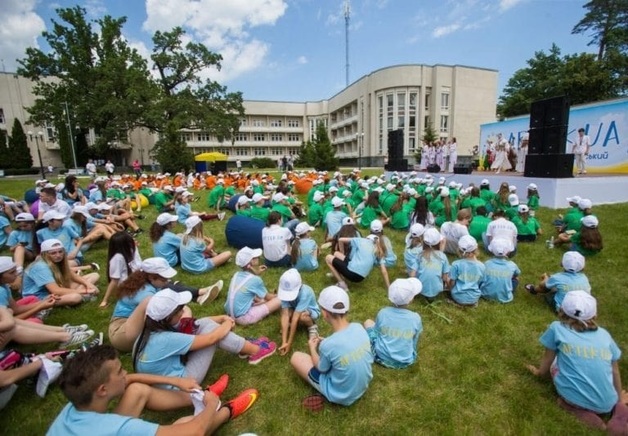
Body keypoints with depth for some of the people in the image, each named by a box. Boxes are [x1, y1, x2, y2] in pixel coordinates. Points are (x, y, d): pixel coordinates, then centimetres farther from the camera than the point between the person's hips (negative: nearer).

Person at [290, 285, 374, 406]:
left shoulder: (328, 345, -33)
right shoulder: (359, 328, -18)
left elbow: (321, 369, -10)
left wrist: (312, 348, 6)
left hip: (342, 396, -5)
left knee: (296, 357, 3)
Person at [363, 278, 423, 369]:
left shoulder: (382, 313, -18)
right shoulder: (416, 318, -18)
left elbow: (376, 334, -1)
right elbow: (415, 343, -2)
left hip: (382, 357, -1)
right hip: (406, 362, 1)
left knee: (368, 322, 17)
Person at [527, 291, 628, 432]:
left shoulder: (557, 328, -5)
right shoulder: (604, 334, 4)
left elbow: (548, 359, 7)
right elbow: (615, 372, 12)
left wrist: (539, 371, 29)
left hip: (576, 399, -4)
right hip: (606, 405, 4)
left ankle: (576, 407, 2)